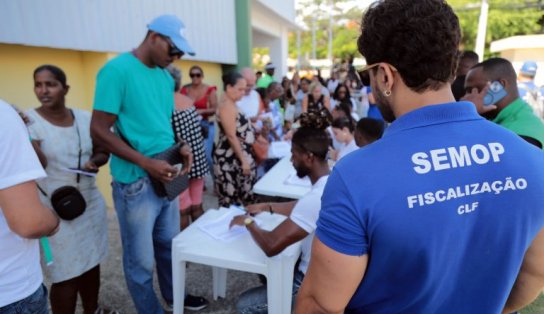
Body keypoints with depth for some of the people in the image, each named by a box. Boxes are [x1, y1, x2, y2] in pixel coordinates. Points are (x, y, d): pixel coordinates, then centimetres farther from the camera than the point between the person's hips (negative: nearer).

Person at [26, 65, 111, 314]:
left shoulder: (85, 118, 3)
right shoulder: (29, 121, -9)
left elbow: (103, 152, 11)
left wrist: (95, 162, -11)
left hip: (91, 204, 5)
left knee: (92, 263, 16)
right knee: (66, 275, 2)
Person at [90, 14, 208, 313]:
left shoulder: (166, 76, 9)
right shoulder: (116, 70, -13)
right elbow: (99, 130, -16)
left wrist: (181, 146, -1)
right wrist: (147, 163, -22)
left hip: (166, 178, 7)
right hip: (136, 183, -7)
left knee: (169, 246, 23)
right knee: (141, 259, 10)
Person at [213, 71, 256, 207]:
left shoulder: (231, 104, 14)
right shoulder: (226, 106, -16)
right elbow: (231, 137, -20)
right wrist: (243, 160, -19)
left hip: (238, 156, 10)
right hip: (230, 159, -10)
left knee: (243, 196, 13)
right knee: (231, 199, -2)